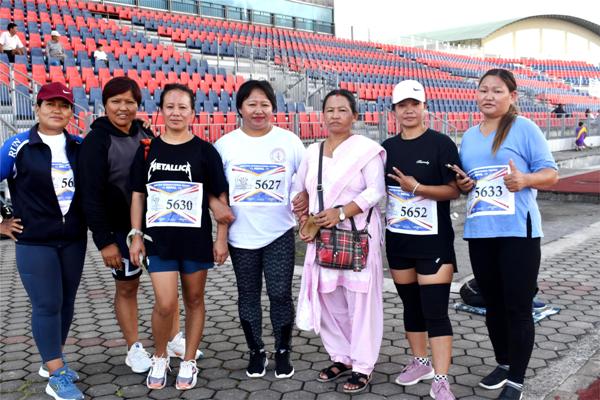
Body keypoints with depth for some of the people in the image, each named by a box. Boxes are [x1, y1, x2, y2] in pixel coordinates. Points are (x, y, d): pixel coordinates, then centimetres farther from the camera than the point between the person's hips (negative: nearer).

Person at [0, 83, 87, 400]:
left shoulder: (79, 147, 5)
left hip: (74, 240, 4)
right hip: (34, 242, -4)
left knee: (66, 302, 12)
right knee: (47, 305, -4)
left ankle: (51, 362, 31)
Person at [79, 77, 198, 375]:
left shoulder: (145, 135, 5)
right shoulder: (96, 141, -12)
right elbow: (91, 195, -15)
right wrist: (104, 240, -18)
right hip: (122, 229, -5)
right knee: (127, 287, 8)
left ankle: (174, 340, 26)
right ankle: (134, 349, 23)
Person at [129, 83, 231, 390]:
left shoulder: (205, 151, -2)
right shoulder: (147, 149, 4)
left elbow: (220, 196, 0)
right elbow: (138, 195, 8)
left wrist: (222, 238, -4)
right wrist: (136, 235, 3)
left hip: (196, 239, 0)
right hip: (159, 239, 1)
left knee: (194, 300, 10)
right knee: (165, 304, -6)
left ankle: (189, 362, 26)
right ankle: (159, 358, 20)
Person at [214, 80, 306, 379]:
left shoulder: (289, 141, -1)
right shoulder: (225, 144, 0)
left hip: (280, 233, -1)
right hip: (241, 236, 1)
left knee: (280, 294, 1)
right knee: (248, 295, 11)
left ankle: (283, 352, 21)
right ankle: (256, 351, 29)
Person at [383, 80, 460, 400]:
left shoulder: (441, 144, -8)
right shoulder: (387, 148, 7)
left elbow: (454, 191, -12)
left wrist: (416, 187, -23)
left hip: (434, 241, -5)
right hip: (398, 240, 5)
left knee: (435, 310, -4)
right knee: (410, 304, 16)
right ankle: (420, 362, 32)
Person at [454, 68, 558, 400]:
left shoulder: (524, 128, -4)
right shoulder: (469, 136, 13)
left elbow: (550, 173, -6)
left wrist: (524, 180, -26)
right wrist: (462, 185, -1)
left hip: (517, 231, -6)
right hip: (479, 232, 6)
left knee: (517, 308, 1)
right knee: (493, 304, 17)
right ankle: (504, 364, 36)